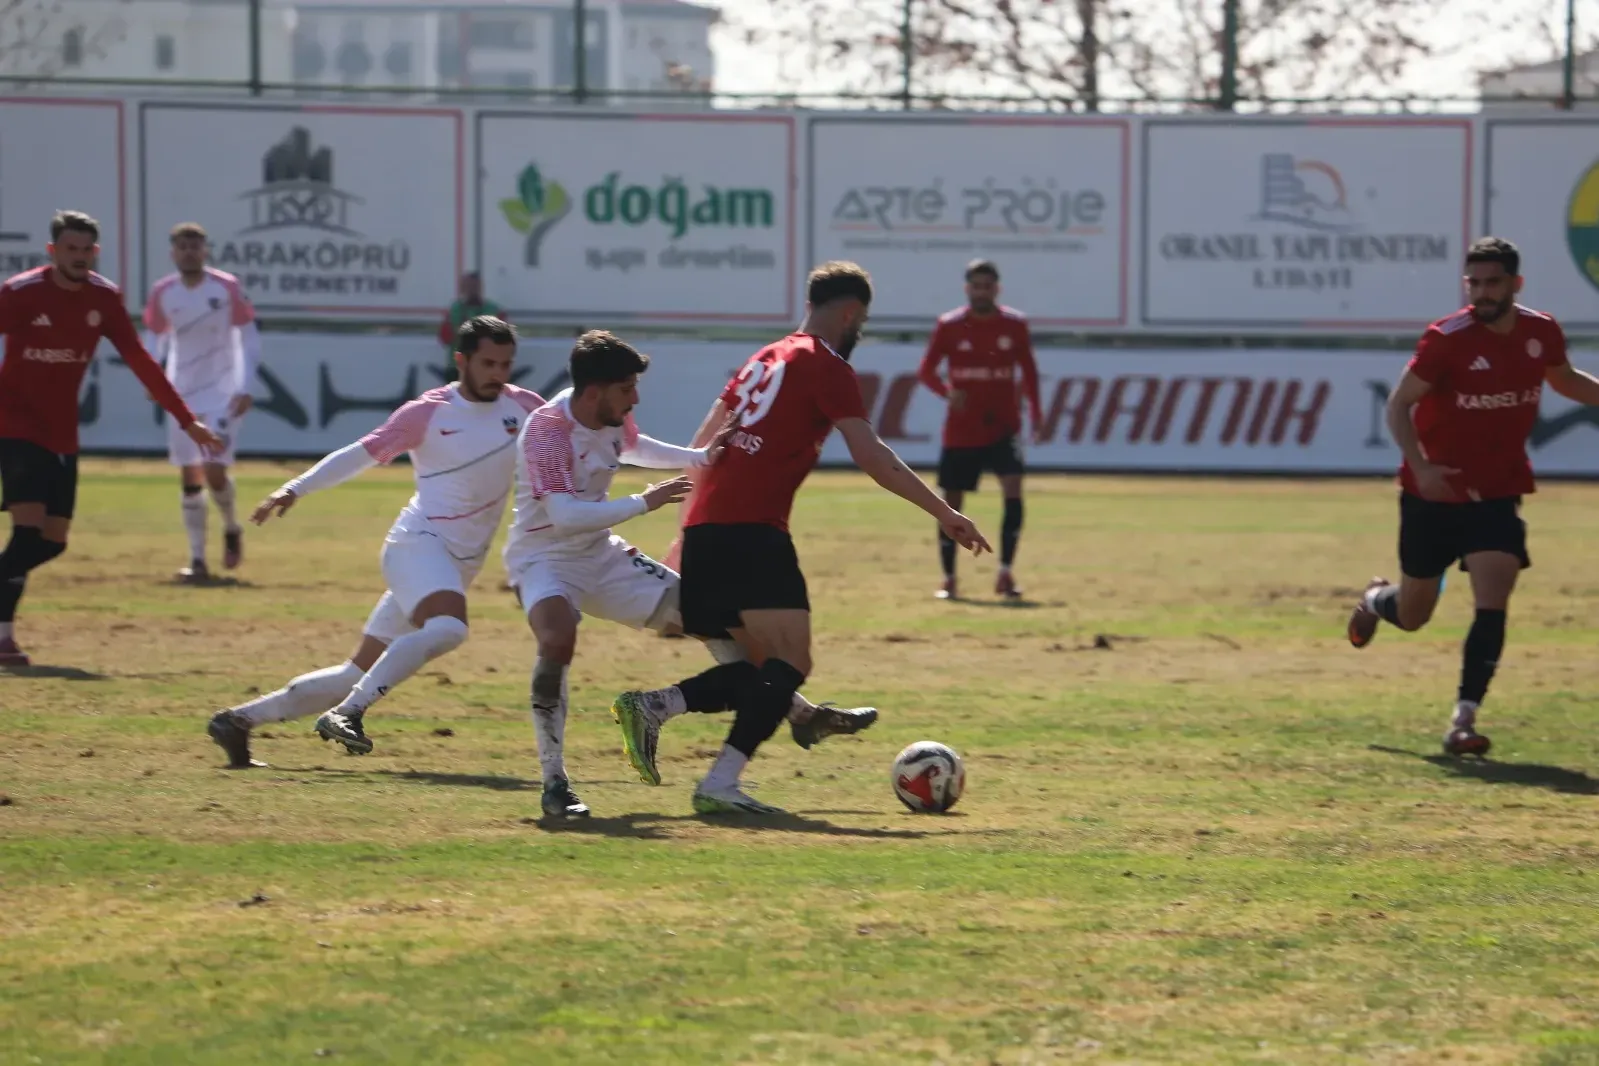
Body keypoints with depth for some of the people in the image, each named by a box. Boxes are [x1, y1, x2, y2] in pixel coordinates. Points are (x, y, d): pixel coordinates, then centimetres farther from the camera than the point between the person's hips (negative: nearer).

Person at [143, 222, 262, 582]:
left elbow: (249, 339, -4)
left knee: (215, 471, -12)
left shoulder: (226, 289, -9)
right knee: (189, 477, 1)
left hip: (223, 395, -3)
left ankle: (232, 528, 19)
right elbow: (154, 337, 13)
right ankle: (197, 559, 6)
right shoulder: (162, 294, 0)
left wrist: (246, 388, -12)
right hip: (183, 396, 3)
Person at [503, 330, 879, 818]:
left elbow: (631, 447, 24)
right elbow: (563, 516, -36)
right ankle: (554, 783, -27)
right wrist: (644, 503, -33)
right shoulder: (547, 430, -27)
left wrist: (699, 457, 12)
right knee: (558, 639, -39)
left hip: (601, 557, 8)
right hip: (545, 560, -8)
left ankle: (802, 715, 23)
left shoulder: (613, 419, -3)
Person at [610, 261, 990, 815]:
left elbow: (704, 445, 27)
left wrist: (688, 532, 36)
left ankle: (650, 706, 1)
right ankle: (720, 785, -22)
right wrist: (945, 514, -10)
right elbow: (871, 457, -12)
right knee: (791, 663, -10)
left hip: (705, 531, 9)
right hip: (751, 535, -9)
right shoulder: (827, 367, -3)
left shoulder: (766, 359, 22)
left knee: (763, 667, 14)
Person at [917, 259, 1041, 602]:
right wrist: (946, 391, -20)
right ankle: (948, 579, 18)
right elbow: (926, 371, 0)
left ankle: (1005, 574, -12)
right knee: (951, 502, 3)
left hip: (1003, 427, 0)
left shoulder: (1015, 324, 2)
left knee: (1013, 490, -19)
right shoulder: (949, 325, -1)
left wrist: (1035, 410, 4)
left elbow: (1028, 370, 13)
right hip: (961, 429, 0)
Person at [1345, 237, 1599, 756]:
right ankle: (1375, 600, 49)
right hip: (1433, 494, -2)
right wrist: (1419, 464, -29)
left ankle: (1464, 720, -14)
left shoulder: (1542, 333, -3)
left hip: (1496, 494, 2)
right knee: (1412, 616, 12)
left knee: (1492, 602, -17)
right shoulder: (1447, 339, -18)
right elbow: (1398, 404, -15)